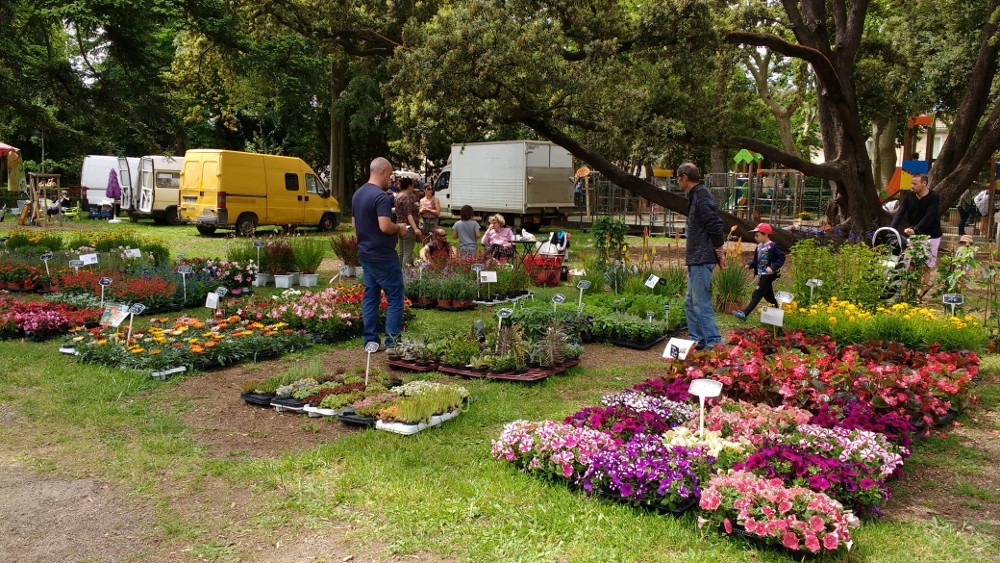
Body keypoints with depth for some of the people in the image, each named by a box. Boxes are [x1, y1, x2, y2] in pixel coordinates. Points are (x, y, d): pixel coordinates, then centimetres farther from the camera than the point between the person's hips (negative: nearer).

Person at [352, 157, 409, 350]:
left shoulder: (357, 194, 11)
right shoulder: (381, 196, -18)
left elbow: (354, 223, 18)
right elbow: (385, 226, -26)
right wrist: (399, 228, -8)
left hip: (365, 253, 9)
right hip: (383, 256, -9)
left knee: (370, 296, 12)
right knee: (395, 298, -1)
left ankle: (371, 341, 15)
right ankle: (392, 342, -1)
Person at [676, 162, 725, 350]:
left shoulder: (701, 196, -16)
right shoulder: (695, 195, 16)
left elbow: (715, 224, -22)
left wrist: (718, 250, -16)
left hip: (702, 259, -11)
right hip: (696, 259, 11)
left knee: (701, 303, -9)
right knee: (690, 303, 16)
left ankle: (714, 342, -4)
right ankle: (697, 340, 22)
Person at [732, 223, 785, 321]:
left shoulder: (772, 246, -15)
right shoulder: (759, 246, 8)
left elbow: (781, 258, -17)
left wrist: (773, 267, -27)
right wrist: (750, 265, -1)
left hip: (768, 275, -8)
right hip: (761, 275, 8)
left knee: (756, 295, -11)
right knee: (768, 296, 18)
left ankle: (744, 314, -16)